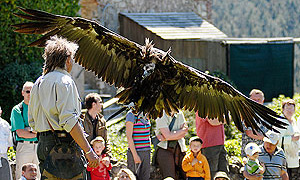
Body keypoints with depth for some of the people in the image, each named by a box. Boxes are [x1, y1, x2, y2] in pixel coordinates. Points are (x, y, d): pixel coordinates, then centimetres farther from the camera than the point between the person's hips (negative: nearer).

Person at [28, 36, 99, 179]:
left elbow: (32, 121, 20)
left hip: (43, 146, 9)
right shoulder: (64, 81, -9)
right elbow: (69, 121, -18)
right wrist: (88, 151, -19)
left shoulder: (38, 83, 17)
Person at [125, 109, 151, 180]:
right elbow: (129, 136, -14)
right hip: (135, 152, -7)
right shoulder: (131, 115, -10)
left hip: (146, 152, 7)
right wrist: (135, 155, -18)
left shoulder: (145, 115, 11)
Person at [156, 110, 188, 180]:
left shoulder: (180, 114, 10)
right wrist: (184, 130, -8)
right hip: (165, 149, -5)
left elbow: (183, 135, -3)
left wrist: (164, 138, -11)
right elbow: (168, 135, -15)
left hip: (180, 149, 5)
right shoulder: (161, 117, -4)